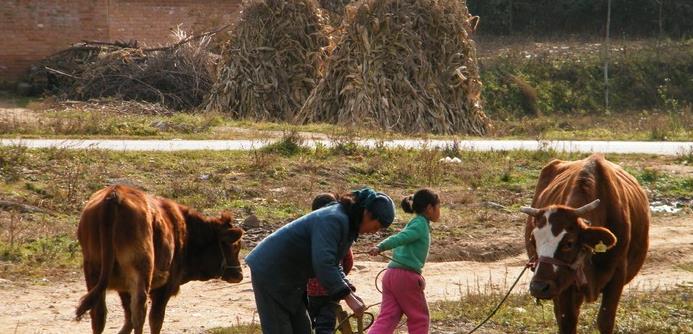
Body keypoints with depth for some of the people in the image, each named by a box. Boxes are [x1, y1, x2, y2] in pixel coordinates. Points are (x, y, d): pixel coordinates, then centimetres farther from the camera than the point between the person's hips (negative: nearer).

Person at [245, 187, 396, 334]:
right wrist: (348, 297, -33)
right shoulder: (334, 220, -26)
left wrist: (349, 293, 2)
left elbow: (332, 263, 15)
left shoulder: (348, 224, 6)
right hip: (269, 272, -10)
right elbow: (323, 264, -34)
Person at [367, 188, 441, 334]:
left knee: (387, 318, 0)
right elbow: (400, 238, -20)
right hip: (406, 275, -8)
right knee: (419, 319, 7)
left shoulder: (414, 224, 23)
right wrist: (380, 247, -34)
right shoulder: (421, 224, -5)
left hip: (391, 274, 8)